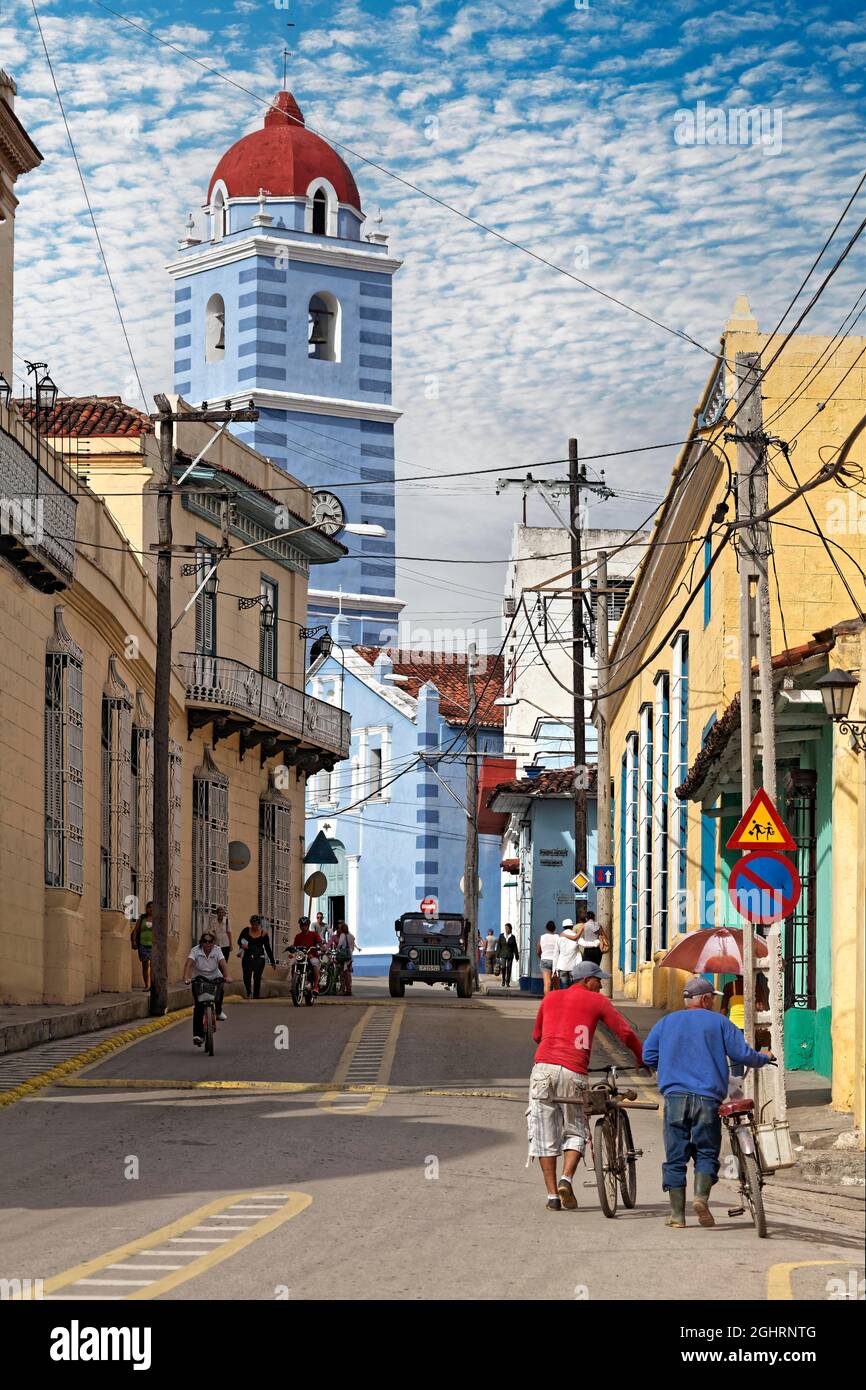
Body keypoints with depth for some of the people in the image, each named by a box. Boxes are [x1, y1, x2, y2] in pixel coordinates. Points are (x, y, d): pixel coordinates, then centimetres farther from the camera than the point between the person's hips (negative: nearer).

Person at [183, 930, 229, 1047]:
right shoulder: (195, 951, -13)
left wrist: (227, 977, -43)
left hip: (214, 978, 1)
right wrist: (186, 978, -44)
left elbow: (223, 964, -25)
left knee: (220, 986, -31)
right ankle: (198, 1034, -16)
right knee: (199, 1005, -18)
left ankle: (219, 1010, 1)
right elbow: (188, 964, -26)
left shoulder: (217, 950, -10)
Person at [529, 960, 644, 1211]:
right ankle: (566, 1179, -9)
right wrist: (642, 1059, 23)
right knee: (575, 1133, 12)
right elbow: (625, 1032, 8)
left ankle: (552, 1195, 5)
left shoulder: (550, 997, 21)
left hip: (544, 1067, 2)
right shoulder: (596, 1001, 11)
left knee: (545, 1136, 8)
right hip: (573, 1072, -2)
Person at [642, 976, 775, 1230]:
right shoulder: (718, 1022, 7)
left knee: (675, 1157, 5)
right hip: (707, 1097, -2)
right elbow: (742, 1054, 3)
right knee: (706, 1152, 8)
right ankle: (701, 1196, -15)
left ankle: (677, 1214, 3)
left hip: (675, 1095, 2)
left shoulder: (666, 1022, 14)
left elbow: (648, 1055, 11)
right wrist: (764, 1058, 23)